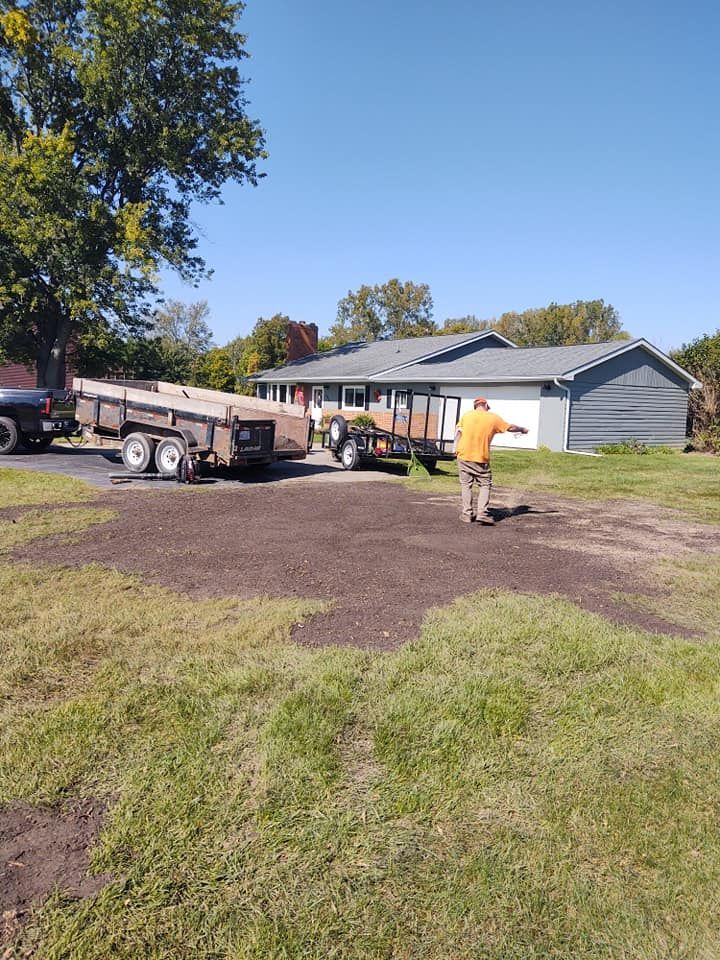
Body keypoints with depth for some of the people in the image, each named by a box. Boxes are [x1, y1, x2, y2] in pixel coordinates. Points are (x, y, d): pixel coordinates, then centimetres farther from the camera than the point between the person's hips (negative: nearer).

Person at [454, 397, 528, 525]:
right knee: (485, 485, 9)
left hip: (464, 455, 2)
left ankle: (467, 514, 10)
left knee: (466, 485, 9)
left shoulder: (467, 415, 5)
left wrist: (456, 449, 13)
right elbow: (510, 428, 13)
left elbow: (458, 431, 4)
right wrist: (522, 429, 30)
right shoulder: (493, 418, 3)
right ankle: (482, 512, -4)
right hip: (481, 458, -2)